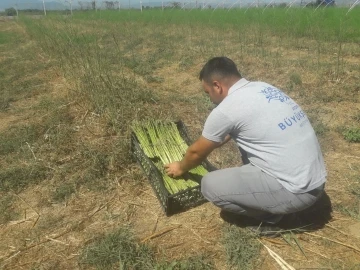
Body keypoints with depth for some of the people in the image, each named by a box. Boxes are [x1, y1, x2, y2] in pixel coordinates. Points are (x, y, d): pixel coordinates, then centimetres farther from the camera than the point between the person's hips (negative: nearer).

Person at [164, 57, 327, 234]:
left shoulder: (227, 109, -16)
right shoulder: (263, 88, 9)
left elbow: (197, 152, 1)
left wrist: (181, 168, 21)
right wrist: (212, 143, 36)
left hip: (297, 191, -9)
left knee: (210, 185, -7)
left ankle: (269, 214, 8)